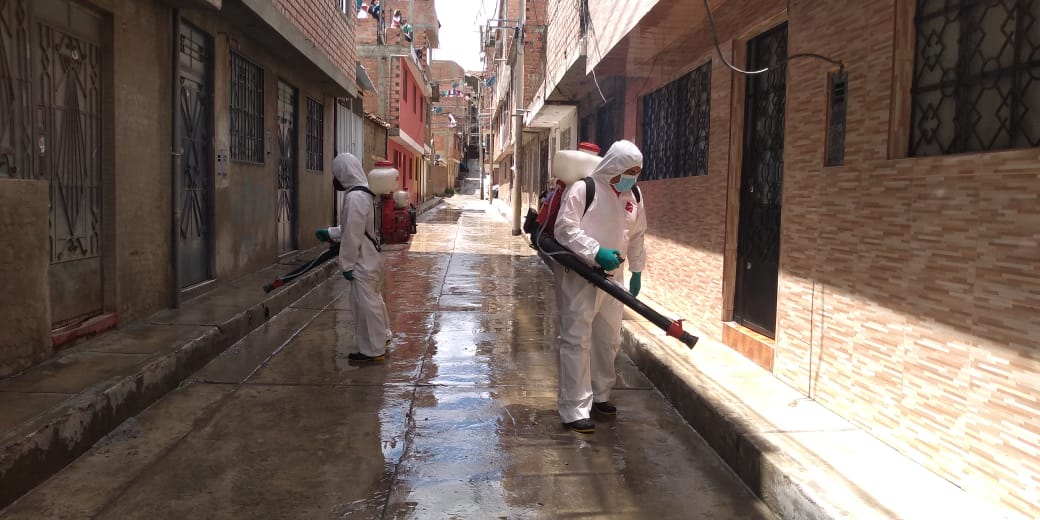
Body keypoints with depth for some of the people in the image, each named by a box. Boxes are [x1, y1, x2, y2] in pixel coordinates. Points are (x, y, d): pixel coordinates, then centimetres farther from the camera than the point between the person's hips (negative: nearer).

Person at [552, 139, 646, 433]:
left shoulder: (633, 198, 10)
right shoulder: (582, 190, -11)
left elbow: (637, 237, 20)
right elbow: (565, 229, -18)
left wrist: (636, 272, 20)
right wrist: (597, 252, -27)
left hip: (611, 278, 7)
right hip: (578, 277, -7)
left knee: (608, 340, 16)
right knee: (577, 341, -6)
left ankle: (599, 397, 35)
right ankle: (574, 410, 0)